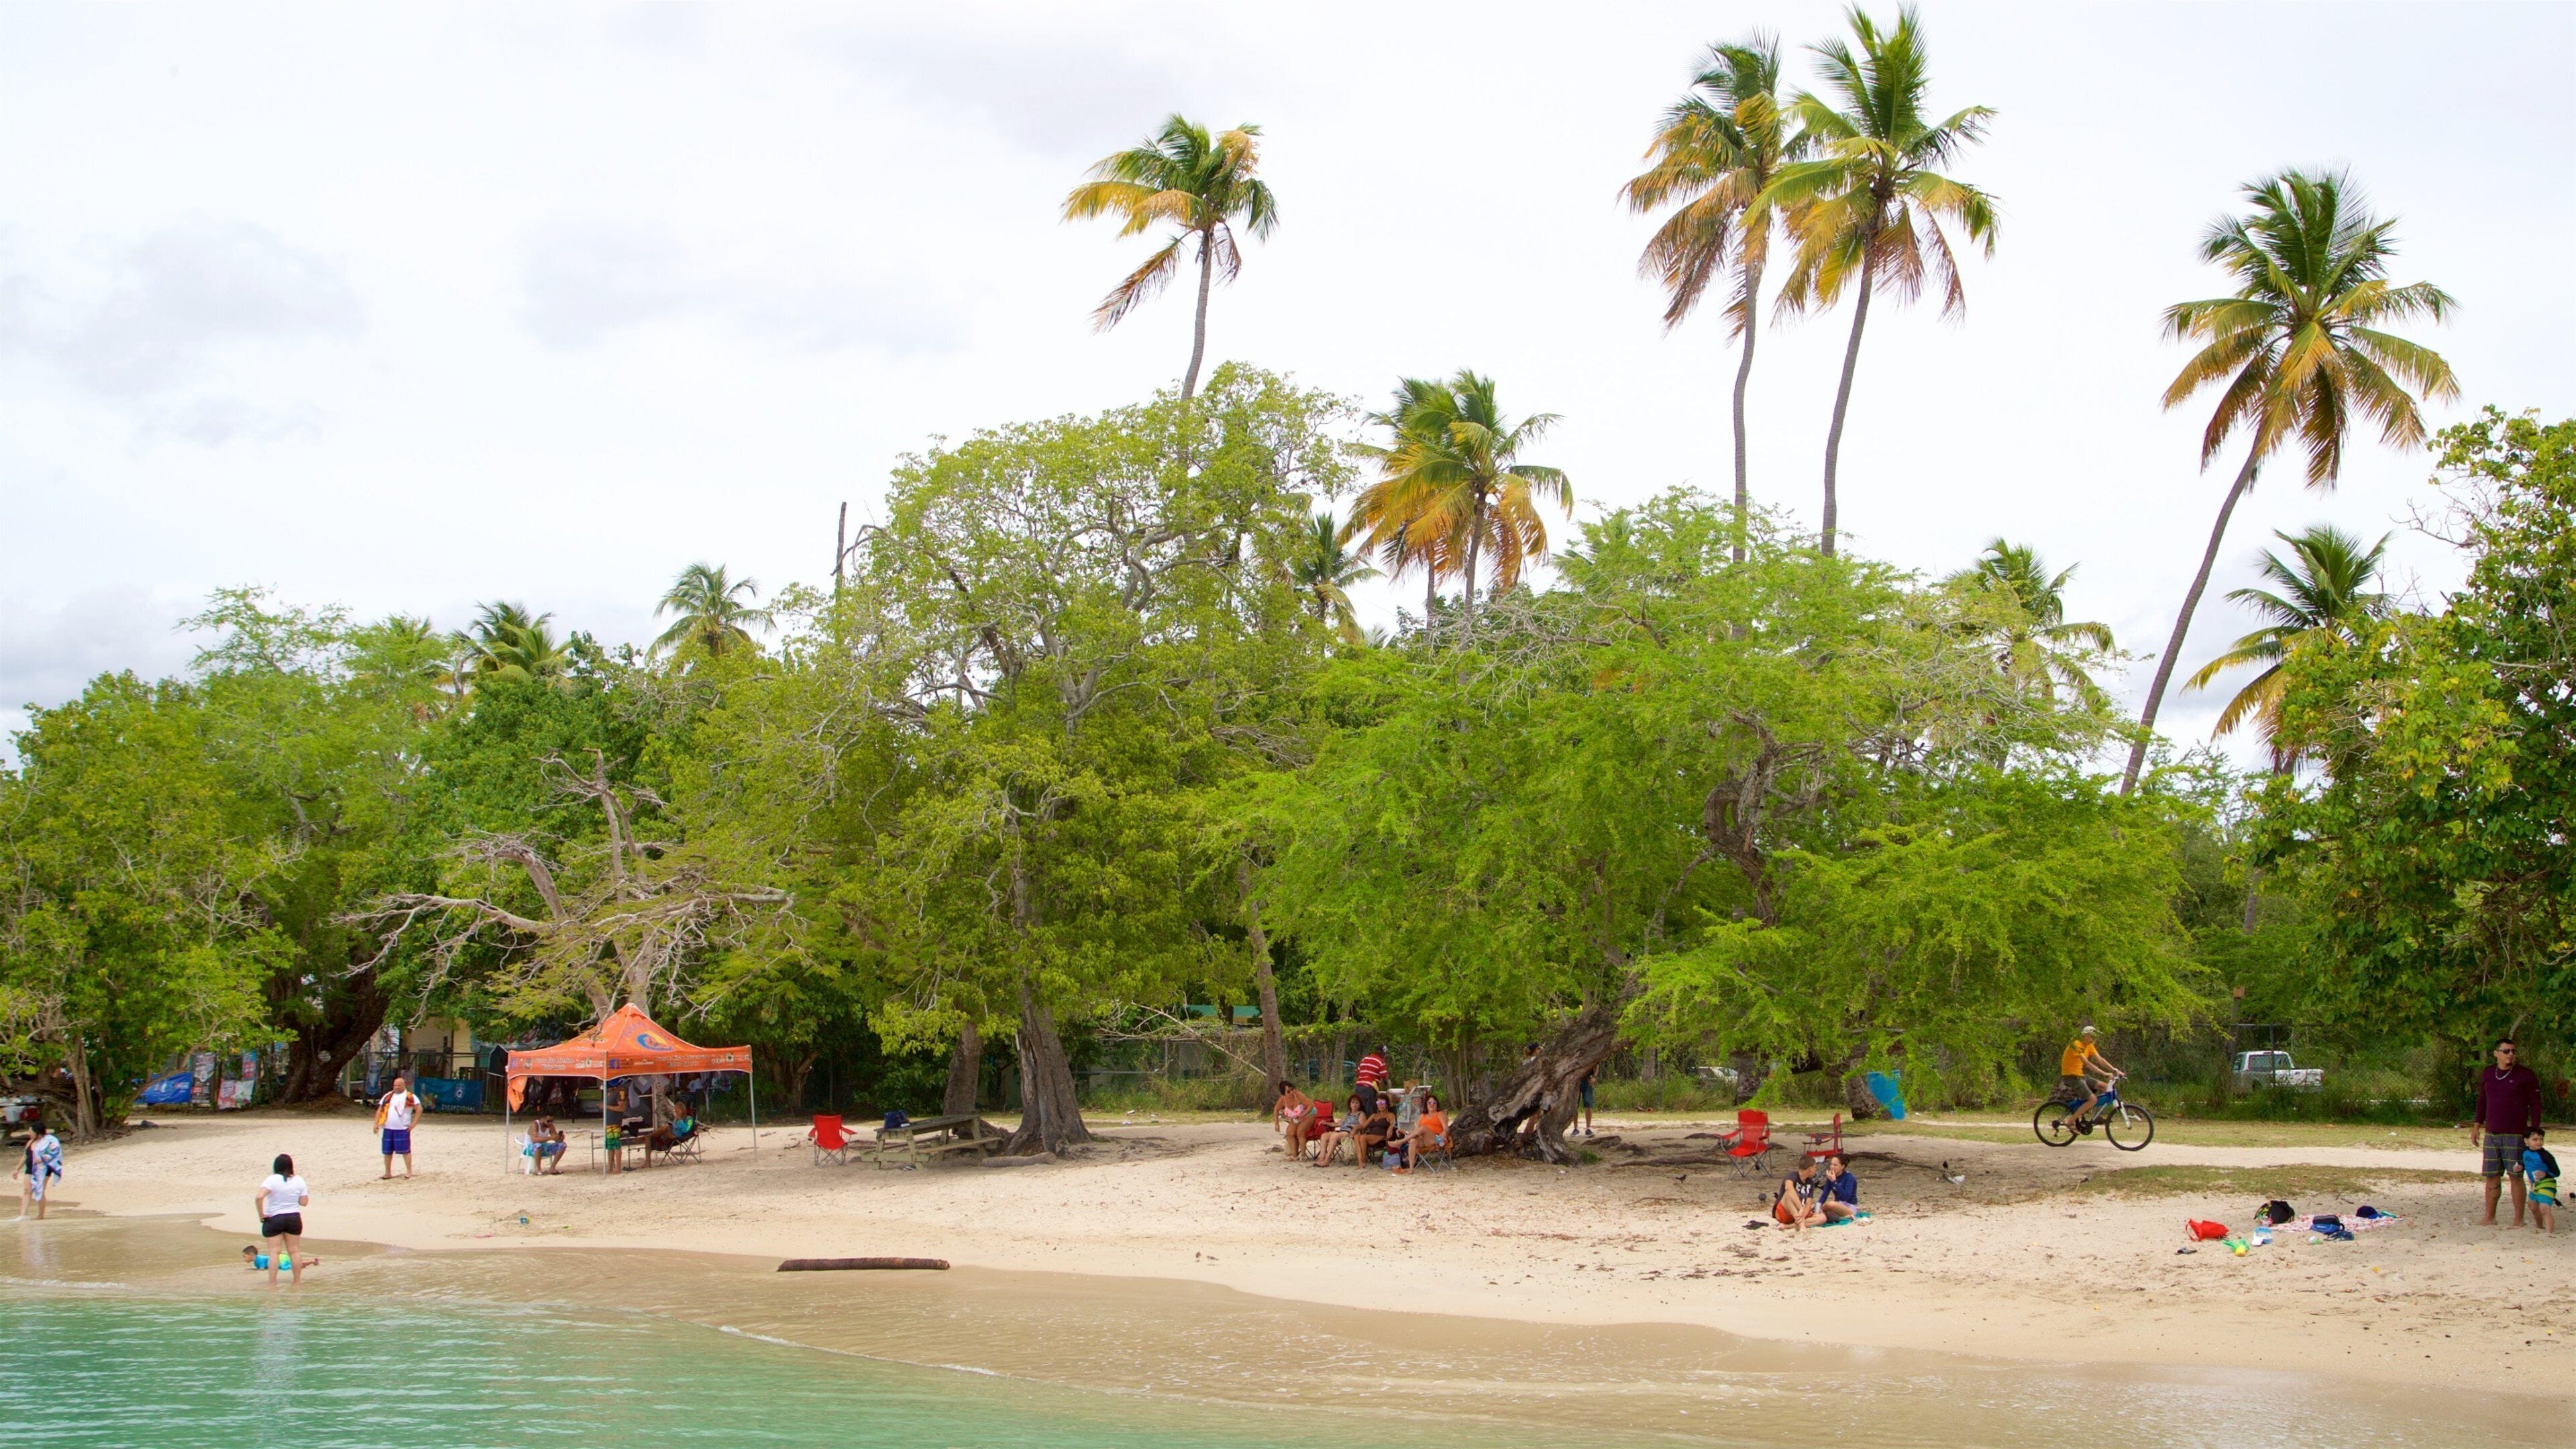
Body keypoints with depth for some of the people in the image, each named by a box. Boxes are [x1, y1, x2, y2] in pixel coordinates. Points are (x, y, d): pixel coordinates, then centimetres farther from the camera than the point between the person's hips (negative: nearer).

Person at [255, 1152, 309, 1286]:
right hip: (294, 1218, 4)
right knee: (293, 1250, 13)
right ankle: (297, 1281, 19)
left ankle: (272, 1284, -2)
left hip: (274, 1219, -3)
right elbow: (304, 1202, 0)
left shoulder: (272, 1180, -14)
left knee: (274, 1252, -1)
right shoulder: (298, 1181, -2)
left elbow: (259, 1197, -28)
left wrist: (261, 1215, -17)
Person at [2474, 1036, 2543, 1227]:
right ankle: (2490, 1217, 14)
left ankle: (2519, 1219, 3)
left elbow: (2535, 1105, -2)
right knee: (2491, 1176, 6)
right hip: (2491, 1134, 5)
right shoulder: (2487, 1075, 11)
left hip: (2516, 1134, -4)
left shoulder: (2526, 1075, -2)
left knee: (2516, 1176, -3)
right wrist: (2477, 1125, 16)